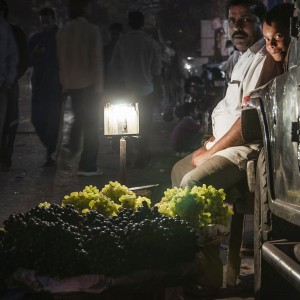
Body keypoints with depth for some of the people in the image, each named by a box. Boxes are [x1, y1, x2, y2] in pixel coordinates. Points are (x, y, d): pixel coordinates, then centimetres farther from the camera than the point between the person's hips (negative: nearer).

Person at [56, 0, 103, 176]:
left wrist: (65, 84, 15)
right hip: (89, 84, -5)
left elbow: (61, 60, 8)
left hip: (71, 84, 5)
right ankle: (88, 166, 3)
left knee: (80, 119, 22)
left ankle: (71, 147, 0)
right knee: (91, 124, 3)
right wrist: (99, 87, -8)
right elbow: (97, 60, -13)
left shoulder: (62, 32, 3)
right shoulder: (92, 31, -12)